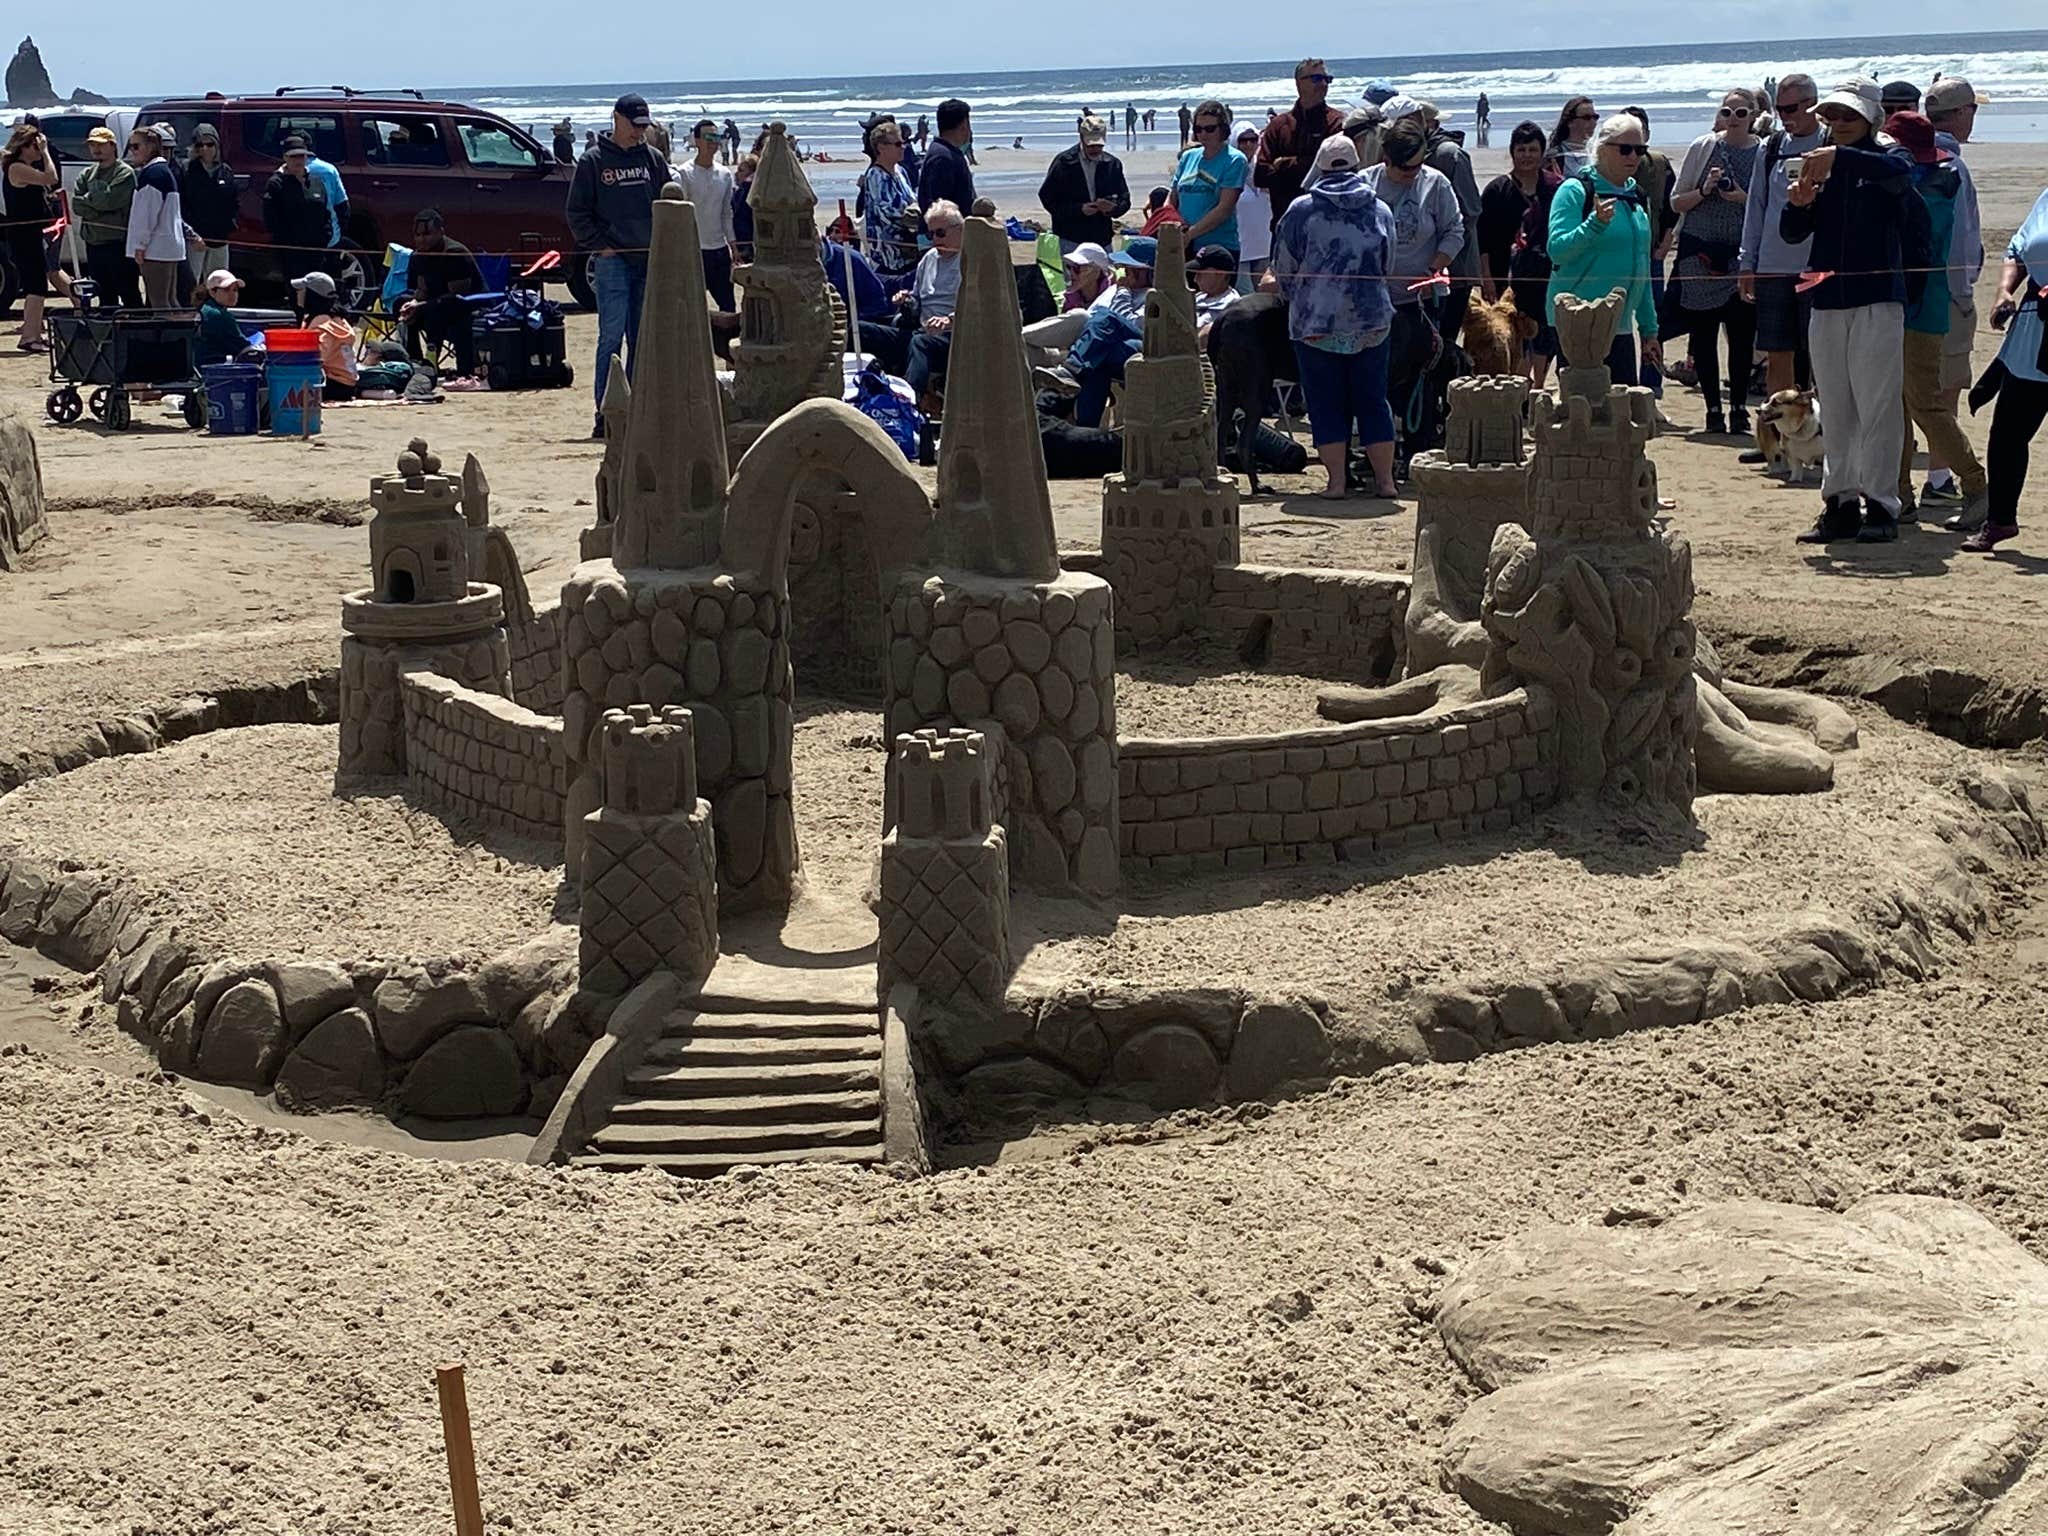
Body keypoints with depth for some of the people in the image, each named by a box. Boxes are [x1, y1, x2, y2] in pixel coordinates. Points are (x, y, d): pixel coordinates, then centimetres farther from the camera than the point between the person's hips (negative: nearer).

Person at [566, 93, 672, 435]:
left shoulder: (653, 159, 12)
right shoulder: (594, 162, 1)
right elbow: (577, 213, 1)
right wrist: (600, 245, -8)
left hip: (650, 261, 4)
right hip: (613, 261, -4)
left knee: (643, 339, 7)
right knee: (611, 337, -8)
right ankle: (606, 413, -6)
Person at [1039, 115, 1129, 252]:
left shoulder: (1113, 164, 9)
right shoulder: (1064, 162, -2)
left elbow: (1125, 201, 12)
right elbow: (1047, 198, -3)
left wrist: (1113, 207, -13)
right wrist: (1079, 209, -15)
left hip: (1103, 240, 4)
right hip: (1071, 240, -4)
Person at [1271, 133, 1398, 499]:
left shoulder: (1301, 209, -3)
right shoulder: (1380, 210, 5)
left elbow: (1283, 268, 2)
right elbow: (1388, 267, 15)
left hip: (1315, 321, -2)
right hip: (1371, 320, 2)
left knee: (1326, 403, 4)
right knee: (1373, 400, 9)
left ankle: (1336, 480, 3)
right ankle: (1384, 479, 10)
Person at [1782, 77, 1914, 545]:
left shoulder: (1884, 165, 0)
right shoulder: (1822, 171, 13)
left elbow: (1896, 173, -26)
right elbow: (1793, 232, 8)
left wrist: (1838, 157, -37)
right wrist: (1798, 203, -14)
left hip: (1877, 301, -5)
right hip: (1827, 303, 5)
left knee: (1877, 408, -7)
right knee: (1836, 413, 8)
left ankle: (1881, 506, -4)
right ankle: (1840, 503, 12)